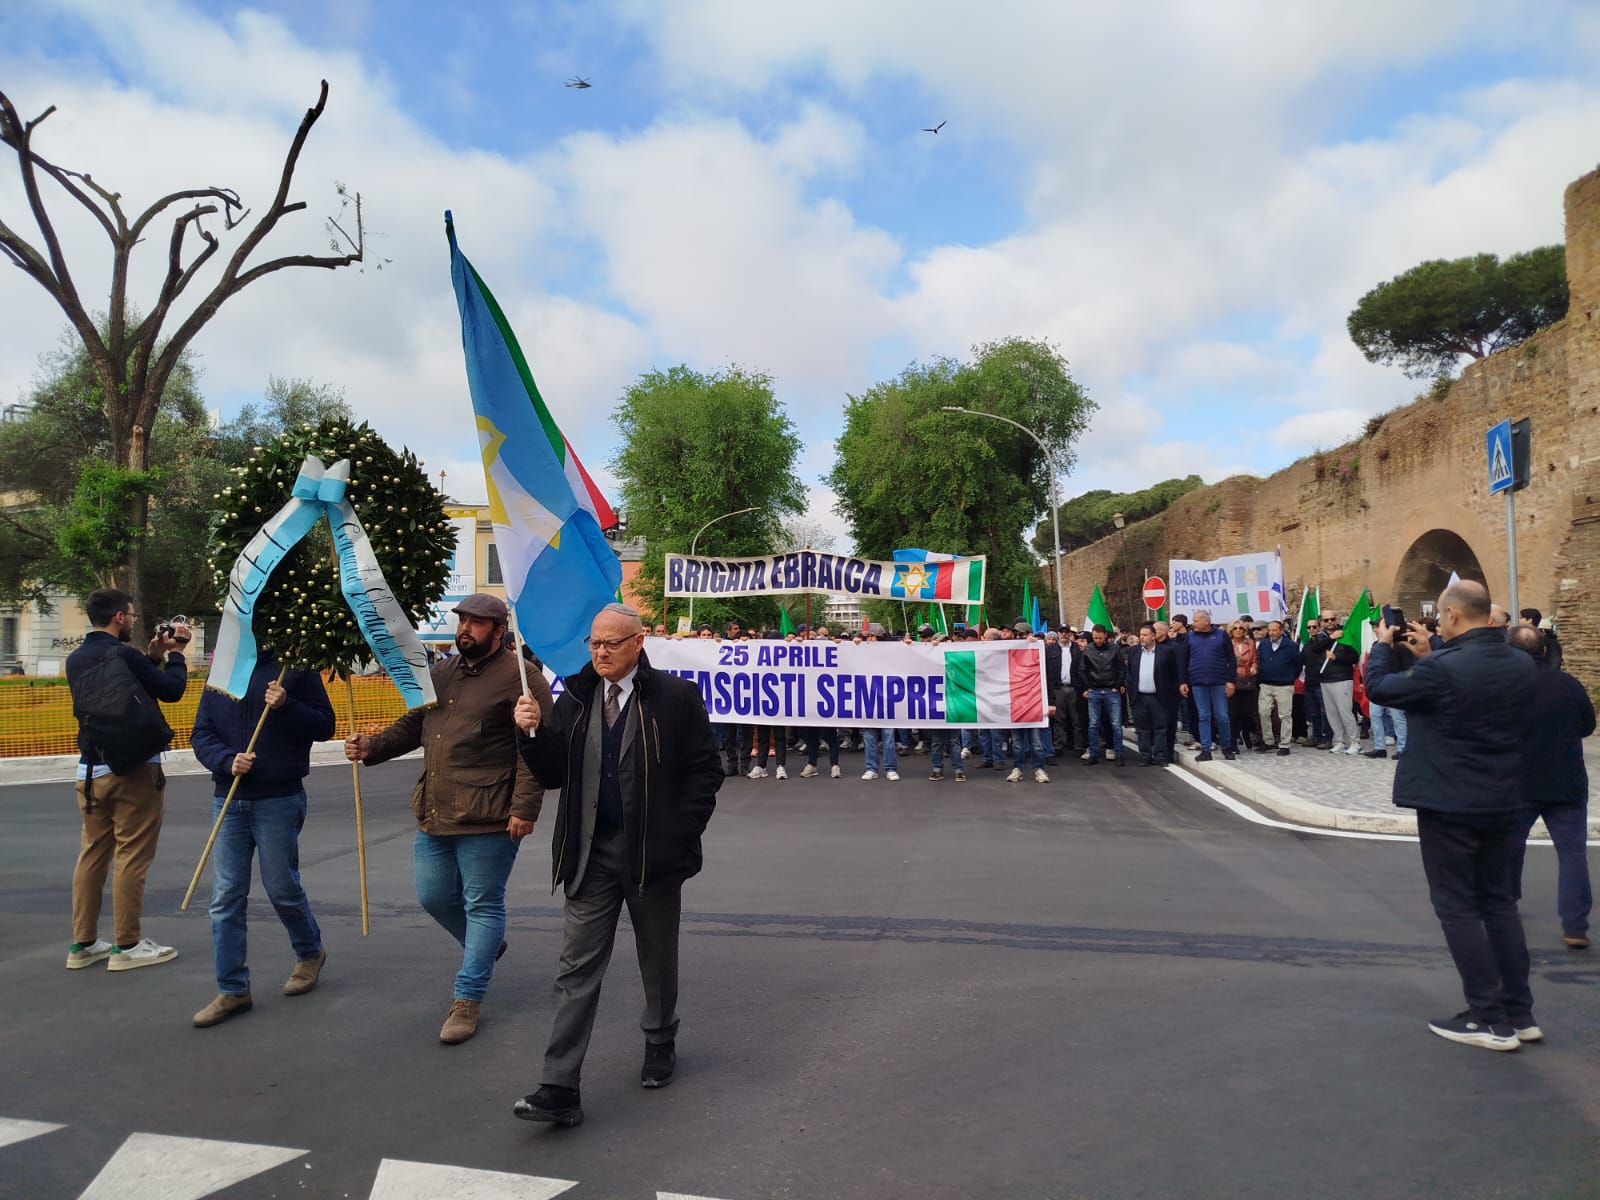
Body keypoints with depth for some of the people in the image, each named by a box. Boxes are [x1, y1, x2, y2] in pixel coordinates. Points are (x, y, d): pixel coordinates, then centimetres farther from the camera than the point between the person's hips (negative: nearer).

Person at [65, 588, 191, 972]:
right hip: (133, 769, -8)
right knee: (131, 857, -2)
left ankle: (83, 943, 19)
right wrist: (174, 654, 4)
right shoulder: (123, 655, -15)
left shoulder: (76, 660, 9)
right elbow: (172, 690, -10)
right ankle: (127, 946, 3)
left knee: (92, 854, 13)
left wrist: (153, 656, 16)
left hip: (90, 771, 8)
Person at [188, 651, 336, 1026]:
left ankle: (310, 953, 33)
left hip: (279, 800, -4)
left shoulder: (294, 666, -4)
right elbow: (201, 734, 6)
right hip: (229, 800, 4)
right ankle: (232, 990, 14)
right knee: (225, 898, 4)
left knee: (282, 888, 6)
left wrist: (286, 707, -21)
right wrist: (227, 760, -14)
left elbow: (325, 724, -5)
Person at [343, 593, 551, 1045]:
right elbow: (411, 727, 23)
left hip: (487, 821, -8)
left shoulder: (518, 677, -11)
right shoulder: (440, 674, 14)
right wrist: (372, 746, 5)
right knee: (433, 897, 17)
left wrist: (525, 808, -19)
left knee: (483, 906, 5)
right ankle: (486, 945, 44)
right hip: (433, 816, 8)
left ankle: (468, 999, 18)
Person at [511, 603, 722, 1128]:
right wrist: (535, 732, -14)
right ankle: (559, 1090, 7)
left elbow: (704, 771, -6)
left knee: (658, 961, 17)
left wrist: (679, 835, -11)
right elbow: (553, 774, 4)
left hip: (653, 853, -2)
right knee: (577, 969, 2)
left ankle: (660, 1044, 42)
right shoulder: (574, 700, 3)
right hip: (591, 854, 2)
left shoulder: (675, 697, -8)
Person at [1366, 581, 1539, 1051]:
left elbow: (1379, 688, -8)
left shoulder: (1442, 669, -22)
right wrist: (1429, 657, 15)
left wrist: (1382, 645, 9)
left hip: (1450, 804, -7)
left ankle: (1489, 1019, 8)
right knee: (1499, 902, 18)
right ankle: (1519, 1013, 23)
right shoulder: (1523, 665, 2)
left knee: (1457, 907, 4)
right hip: (1505, 801, 7)